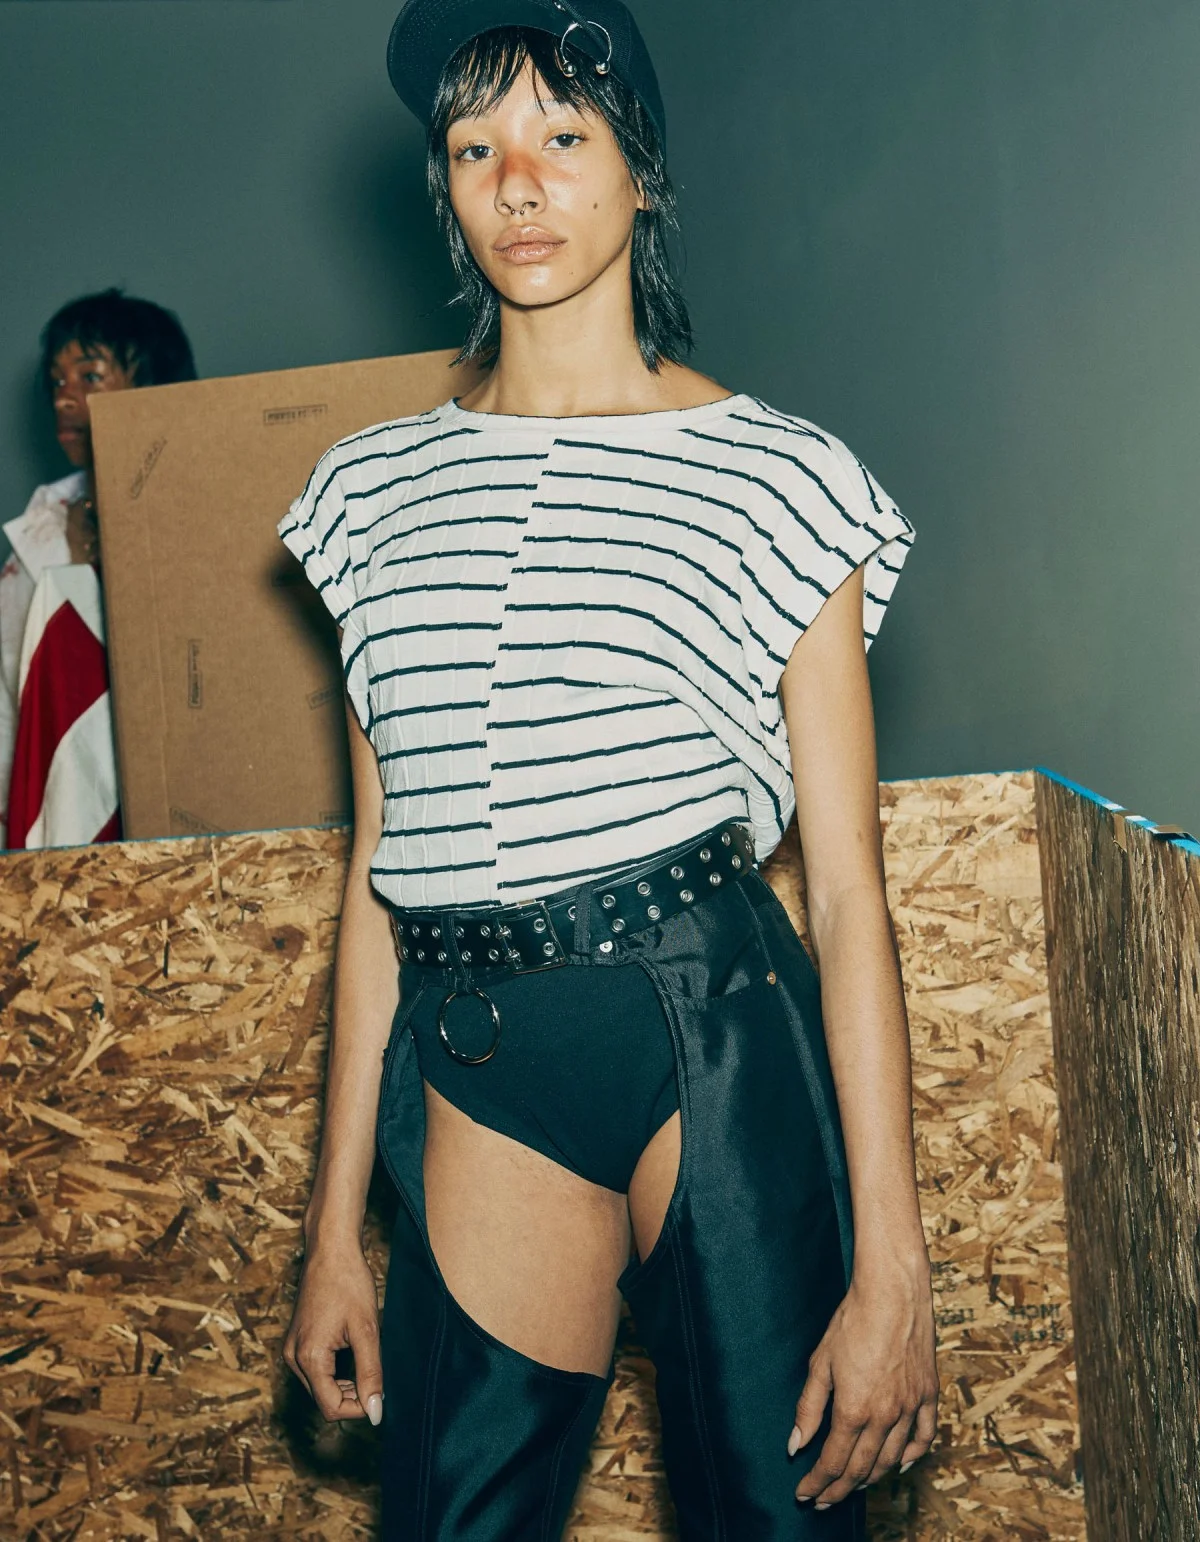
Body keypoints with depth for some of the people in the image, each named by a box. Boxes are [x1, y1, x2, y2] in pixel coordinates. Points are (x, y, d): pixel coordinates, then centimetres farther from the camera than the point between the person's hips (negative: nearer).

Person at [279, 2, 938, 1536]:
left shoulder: (774, 477, 1)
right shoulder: (377, 488, 12)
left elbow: (850, 892, -2)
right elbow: (377, 870, 13)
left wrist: (890, 1266, -7)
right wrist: (333, 1230, 12)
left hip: (719, 1042, -3)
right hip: (477, 1070, 3)